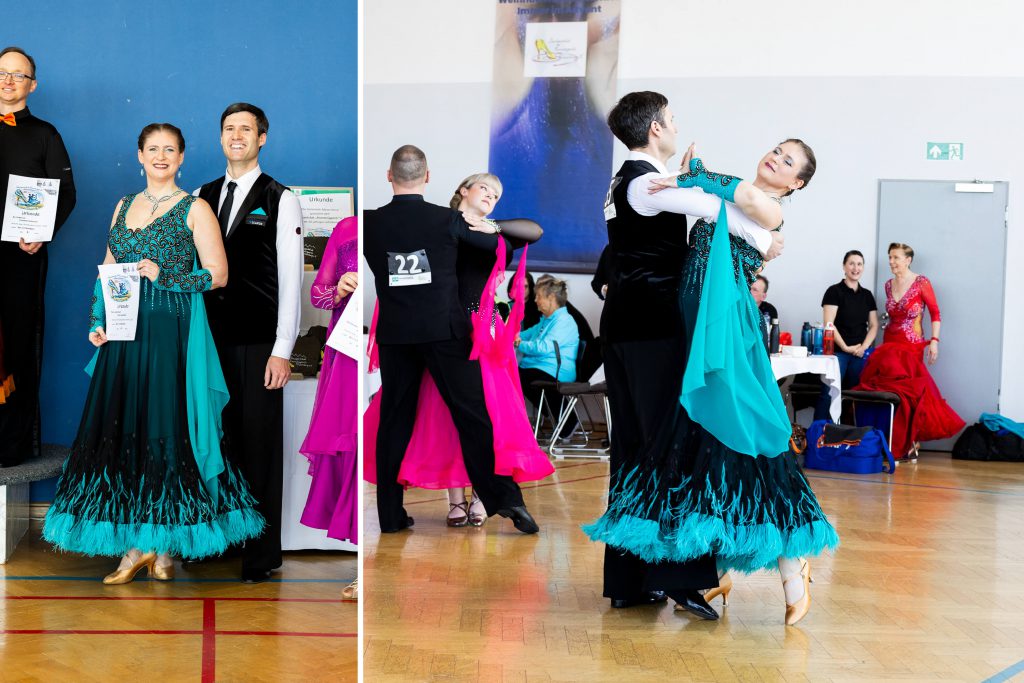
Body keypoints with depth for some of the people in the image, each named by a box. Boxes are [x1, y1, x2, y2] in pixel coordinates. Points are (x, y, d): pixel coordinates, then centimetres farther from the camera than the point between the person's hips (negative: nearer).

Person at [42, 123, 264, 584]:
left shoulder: (194, 209, 1)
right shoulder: (124, 206, 16)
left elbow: (218, 274, -5)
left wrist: (164, 275, -15)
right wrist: (96, 321, 6)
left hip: (173, 333, -5)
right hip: (123, 333, 5)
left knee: (166, 432, -4)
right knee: (121, 431, 2)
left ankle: (166, 544, 8)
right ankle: (134, 546, 9)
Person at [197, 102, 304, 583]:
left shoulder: (280, 200, -2)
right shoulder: (202, 197, 13)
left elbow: (290, 279, -5)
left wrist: (281, 351, -10)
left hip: (257, 344, -4)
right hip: (211, 340, 4)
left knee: (259, 444, -1)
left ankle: (261, 554, 9)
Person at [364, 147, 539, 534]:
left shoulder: (370, 223, -2)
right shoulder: (447, 220, -7)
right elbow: (500, 244, 4)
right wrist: (480, 226, 26)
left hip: (394, 335, 2)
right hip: (444, 330, -2)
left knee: (394, 420, 9)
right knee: (471, 414, 2)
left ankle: (390, 515, 12)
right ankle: (504, 498, -1)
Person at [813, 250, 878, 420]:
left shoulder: (867, 295, 15)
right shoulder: (834, 291, 0)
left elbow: (874, 325, 14)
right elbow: (828, 324, -8)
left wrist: (864, 346, -3)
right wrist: (845, 347, -11)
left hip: (861, 353, 5)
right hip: (837, 351, -5)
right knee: (828, 393, -13)